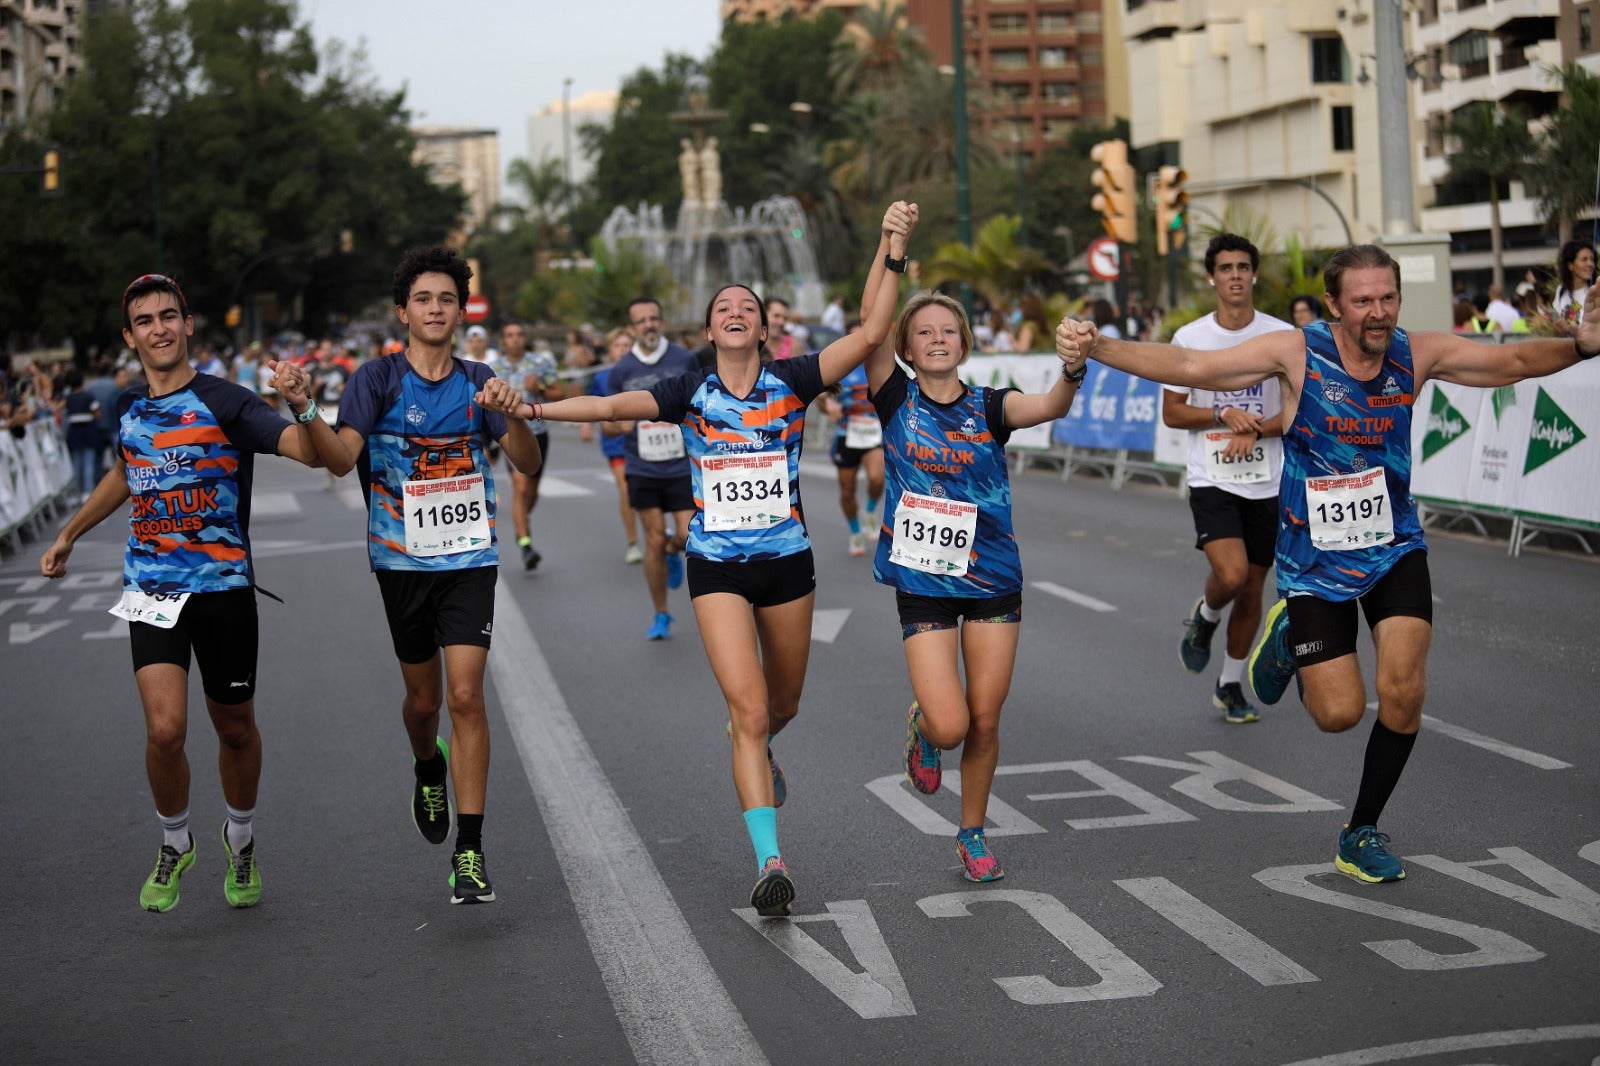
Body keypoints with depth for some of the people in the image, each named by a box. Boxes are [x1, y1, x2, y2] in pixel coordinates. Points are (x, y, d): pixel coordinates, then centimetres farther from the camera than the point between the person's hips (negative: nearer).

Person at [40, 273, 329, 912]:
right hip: (150, 589, 3)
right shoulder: (128, 407, 6)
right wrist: (69, 534, 33)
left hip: (223, 586, -2)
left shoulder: (224, 403, -10)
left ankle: (240, 841, 38)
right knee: (165, 729, -13)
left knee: (235, 729, 11)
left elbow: (310, 452, -23)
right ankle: (174, 845, 13)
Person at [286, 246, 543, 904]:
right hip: (402, 559, 0)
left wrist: (513, 416, -22)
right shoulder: (378, 379, -3)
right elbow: (340, 458, -15)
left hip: (471, 558, 0)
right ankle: (428, 770, 47)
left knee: (465, 695, -11)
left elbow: (528, 465, -2)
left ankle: (470, 852, -7)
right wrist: (302, 409, -32)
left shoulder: (478, 381, 3)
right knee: (423, 697, 11)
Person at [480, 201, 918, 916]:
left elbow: (871, 333, -10)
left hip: (787, 561, 2)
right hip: (717, 567, -1)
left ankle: (757, 752, 55)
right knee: (748, 708, -13)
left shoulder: (791, 381, -2)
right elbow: (615, 406, -14)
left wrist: (892, 252, -18)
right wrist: (530, 408, -27)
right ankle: (770, 863, -13)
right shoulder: (689, 392, -1)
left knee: (782, 703, 17)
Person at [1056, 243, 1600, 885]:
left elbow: (1513, 361, 1)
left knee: (1403, 693, -12)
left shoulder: (1416, 355, -7)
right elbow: (1186, 367, -17)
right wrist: (1095, 348, -29)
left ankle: (1362, 833, 11)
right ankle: (1289, 637, 32)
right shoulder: (1297, 353, -15)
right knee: (1339, 713, -4)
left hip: (1395, 549, 2)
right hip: (1315, 560, -2)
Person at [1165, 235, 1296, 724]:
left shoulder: (1283, 336, -1)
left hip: (1267, 483, 2)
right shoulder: (1189, 338, -1)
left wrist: (1253, 431, -17)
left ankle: (1230, 687, 27)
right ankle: (1204, 619, 13)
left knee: (1251, 590, 9)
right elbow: (1171, 412, 2)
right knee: (1231, 574, -23)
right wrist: (1224, 415, -14)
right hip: (1211, 481, -2)